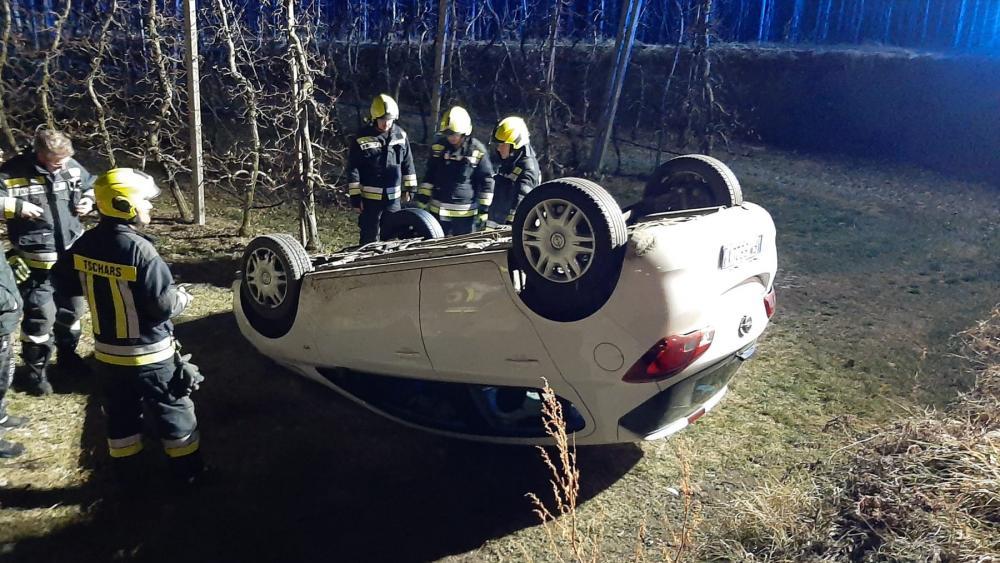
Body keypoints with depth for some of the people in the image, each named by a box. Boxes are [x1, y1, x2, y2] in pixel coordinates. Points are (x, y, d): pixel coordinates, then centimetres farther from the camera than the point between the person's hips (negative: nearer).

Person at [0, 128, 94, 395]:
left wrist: (89, 200, -4)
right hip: (38, 259, -5)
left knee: (72, 307, 20)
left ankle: (67, 353, 43)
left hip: (72, 254, 5)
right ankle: (36, 371, 18)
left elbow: (93, 186, 16)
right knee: (41, 314, -1)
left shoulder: (72, 167, -3)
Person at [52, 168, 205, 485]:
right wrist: (182, 297, -5)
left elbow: (65, 282, 11)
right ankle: (187, 469, 22)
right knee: (174, 411, 11)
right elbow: (164, 305, -25)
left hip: (107, 351, 7)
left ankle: (125, 469, 36)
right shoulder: (139, 250, -26)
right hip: (149, 354, -6)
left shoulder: (85, 245, -4)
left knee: (120, 411, 22)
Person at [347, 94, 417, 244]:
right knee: (370, 237, 5)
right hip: (370, 197, -4)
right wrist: (355, 196, -9)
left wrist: (410, 187, 12)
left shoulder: (400, 135, 2)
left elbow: (408, 163, 12)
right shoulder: (362, 138, -10)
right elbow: (353, 170, -8)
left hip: (393, 196, 4)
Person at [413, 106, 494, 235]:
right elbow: (429, 175, 11)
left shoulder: (477, 151, -9)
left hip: (465, 212, -3)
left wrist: (483, 210, -5)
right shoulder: (438, 147, 2)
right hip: (439, 210, 3)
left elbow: (486, 181, -4)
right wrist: (422, 201, 8)